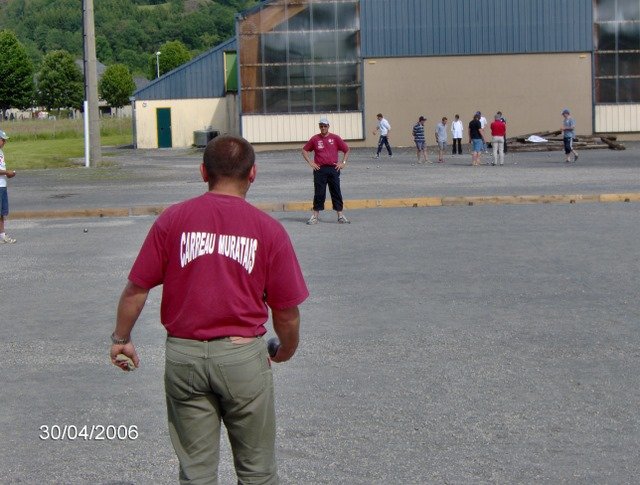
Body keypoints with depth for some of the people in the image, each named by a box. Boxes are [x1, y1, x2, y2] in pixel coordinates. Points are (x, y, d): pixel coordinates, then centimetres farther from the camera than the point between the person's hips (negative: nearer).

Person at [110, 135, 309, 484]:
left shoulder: (172, 219, -2)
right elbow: (287, 313, -2)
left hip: (183, 356, 2)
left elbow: (136, 289, 0)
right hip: (243, 356, -1)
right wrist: (286, 352, 18)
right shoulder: (268, 229, -5)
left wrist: (121, 339, 16)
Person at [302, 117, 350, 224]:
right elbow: (304, 150, 12)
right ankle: (315, 216, 9)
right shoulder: (315, 139, 4)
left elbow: (346, 150, 9)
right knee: (319, 193, 3)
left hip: (333, 168, 0)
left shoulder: (335, 138, 3)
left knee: (336, 192, 3)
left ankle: (340, 216, 7)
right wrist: (310, 162, 3)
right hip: (319, 169, 0)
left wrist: (343, 163, 1)